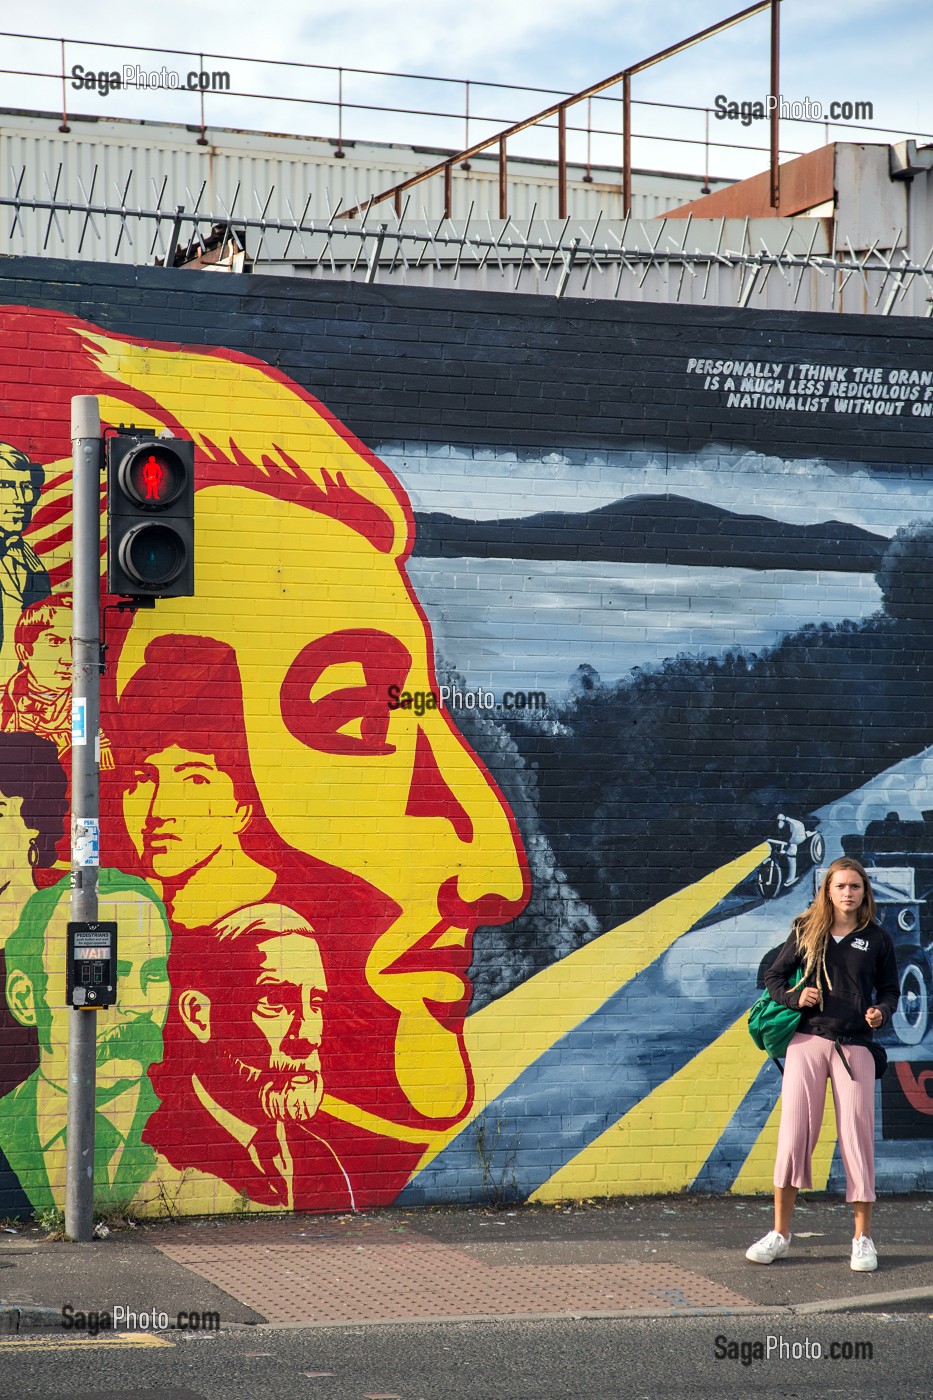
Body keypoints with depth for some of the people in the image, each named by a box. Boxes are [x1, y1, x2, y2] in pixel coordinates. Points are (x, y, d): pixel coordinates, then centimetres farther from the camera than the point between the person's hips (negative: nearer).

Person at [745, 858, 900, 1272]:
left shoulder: (877, 939, 4)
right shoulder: (807, 932, 4)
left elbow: (890, 989, 12)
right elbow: (773, 975, 11)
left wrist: (882, 1012, -10)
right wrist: (794, 996, -9)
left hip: (854, 1048, 0)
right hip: (807, 1041, 0)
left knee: (856, 1136, -1)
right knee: (793, 1133, -3)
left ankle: (863, 1238, 9)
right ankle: (780, 1234, 3)